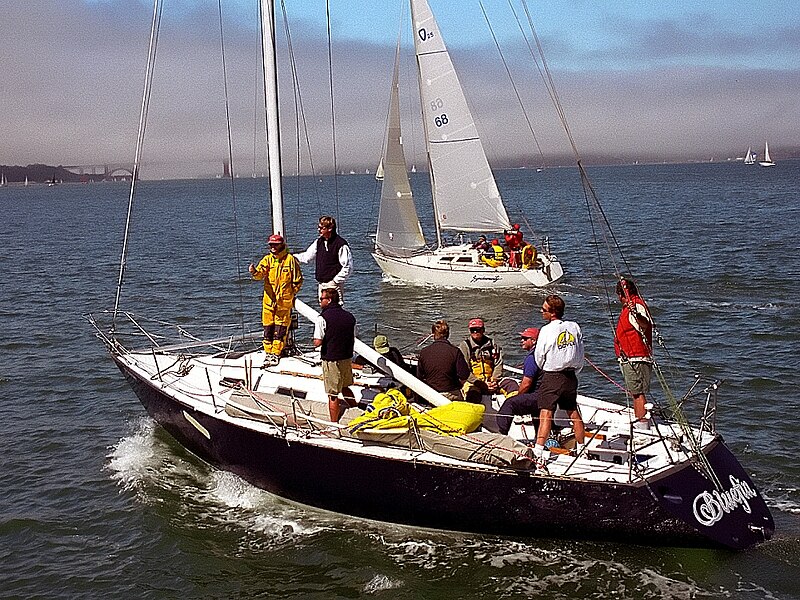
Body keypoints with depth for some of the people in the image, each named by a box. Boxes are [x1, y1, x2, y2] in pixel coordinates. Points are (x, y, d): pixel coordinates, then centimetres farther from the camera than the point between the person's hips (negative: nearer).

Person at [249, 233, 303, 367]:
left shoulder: (290, 259, -2)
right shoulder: (267, 259, 5)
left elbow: (298, 280, 5)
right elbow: (260, 274, -11)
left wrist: (292, 293, 1)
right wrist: (254, 272, -33)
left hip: (284, 301, -3)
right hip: (269, 299, 3)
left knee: (280, 329, 2)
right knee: (268, 327, 6)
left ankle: (276, 353, 11)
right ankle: (268, 352, 16)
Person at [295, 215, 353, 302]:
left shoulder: (341, 244, -13)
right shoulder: (319, 242, 9)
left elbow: (348, 267, -12)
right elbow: (306, 257, 17)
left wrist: (335, 281, -13)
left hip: (334, 285, -7)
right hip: (321, 284, 7)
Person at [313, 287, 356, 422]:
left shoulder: (323, 318, -16)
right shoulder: (350, 317, 3)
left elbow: (317, 342, -19)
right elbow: (353, 340, 10)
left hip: (331, 360, -6)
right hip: (347, 358, 6)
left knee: (333, 395, 2)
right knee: (345, 387, 26)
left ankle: (334, 425, 9)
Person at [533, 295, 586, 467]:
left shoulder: (547, 330, -13)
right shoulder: (574, 327, 1)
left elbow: (539, 357, -5)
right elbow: (580, 355, 7)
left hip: (551, 377, -5)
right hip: (571, 376, 6)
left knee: (546, 415, -11)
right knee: (574, 413, 17)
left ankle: (538, 453, -17)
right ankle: (582, 449, 28)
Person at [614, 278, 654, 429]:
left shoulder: (637, 305, -16)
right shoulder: (630, 307, 15)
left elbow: (646, 325, -38)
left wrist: (636, 314, -57)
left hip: (635, 359, -11)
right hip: (630, 359, 11)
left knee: (638, 392, -11)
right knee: (635, 393, 17)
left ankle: (643, 424, -10)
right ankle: (638, 423, 26)